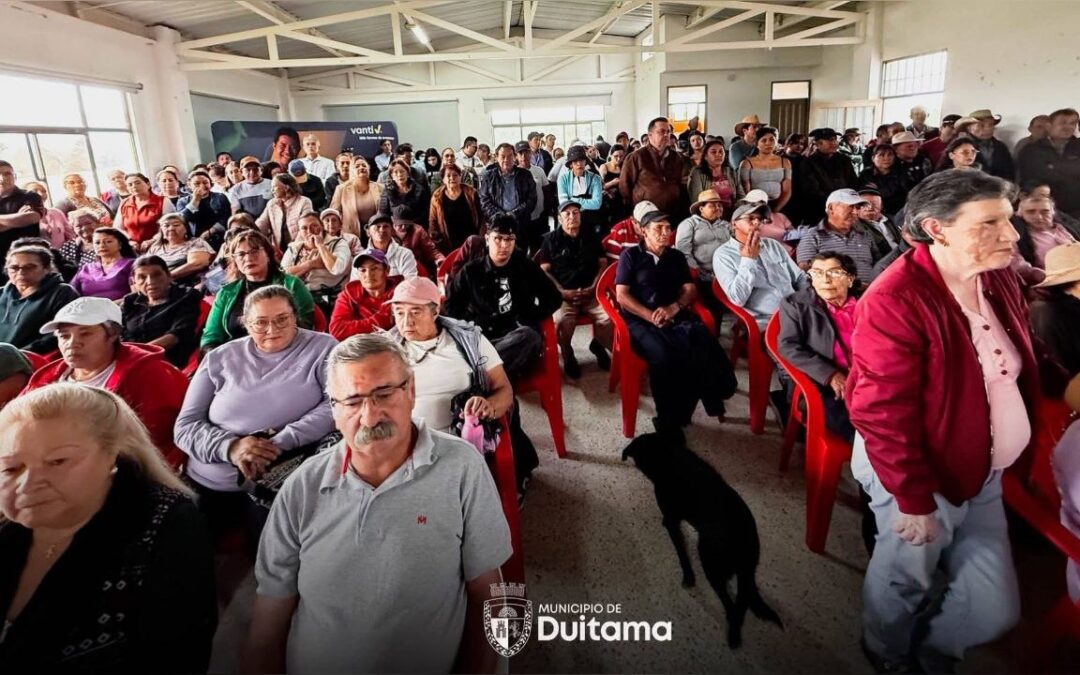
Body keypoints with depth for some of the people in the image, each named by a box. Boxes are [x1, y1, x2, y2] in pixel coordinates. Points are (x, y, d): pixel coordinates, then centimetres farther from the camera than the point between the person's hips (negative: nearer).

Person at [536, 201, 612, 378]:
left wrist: (594, 287, -3)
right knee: (561, 321, -32)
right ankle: (567, 355, -2)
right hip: (562, 294, -2)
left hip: (590, 293, 3)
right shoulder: (551, 239, 10)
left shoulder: (591, 237, 19)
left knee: (609, 318, -23)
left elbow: (603, 264, 14)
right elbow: (544, 270, 2)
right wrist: (561, 291, -11)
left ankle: (597, 344, 10)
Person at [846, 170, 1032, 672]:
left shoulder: (998, 279, 0)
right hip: (921, 474, -7)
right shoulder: (895, 301, -25)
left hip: (983, 473, 7)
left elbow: (1020, 369, 14)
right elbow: (882, 413, -24)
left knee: (995, 608, 16)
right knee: (905, 579, 17)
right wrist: (913, 499, -18)